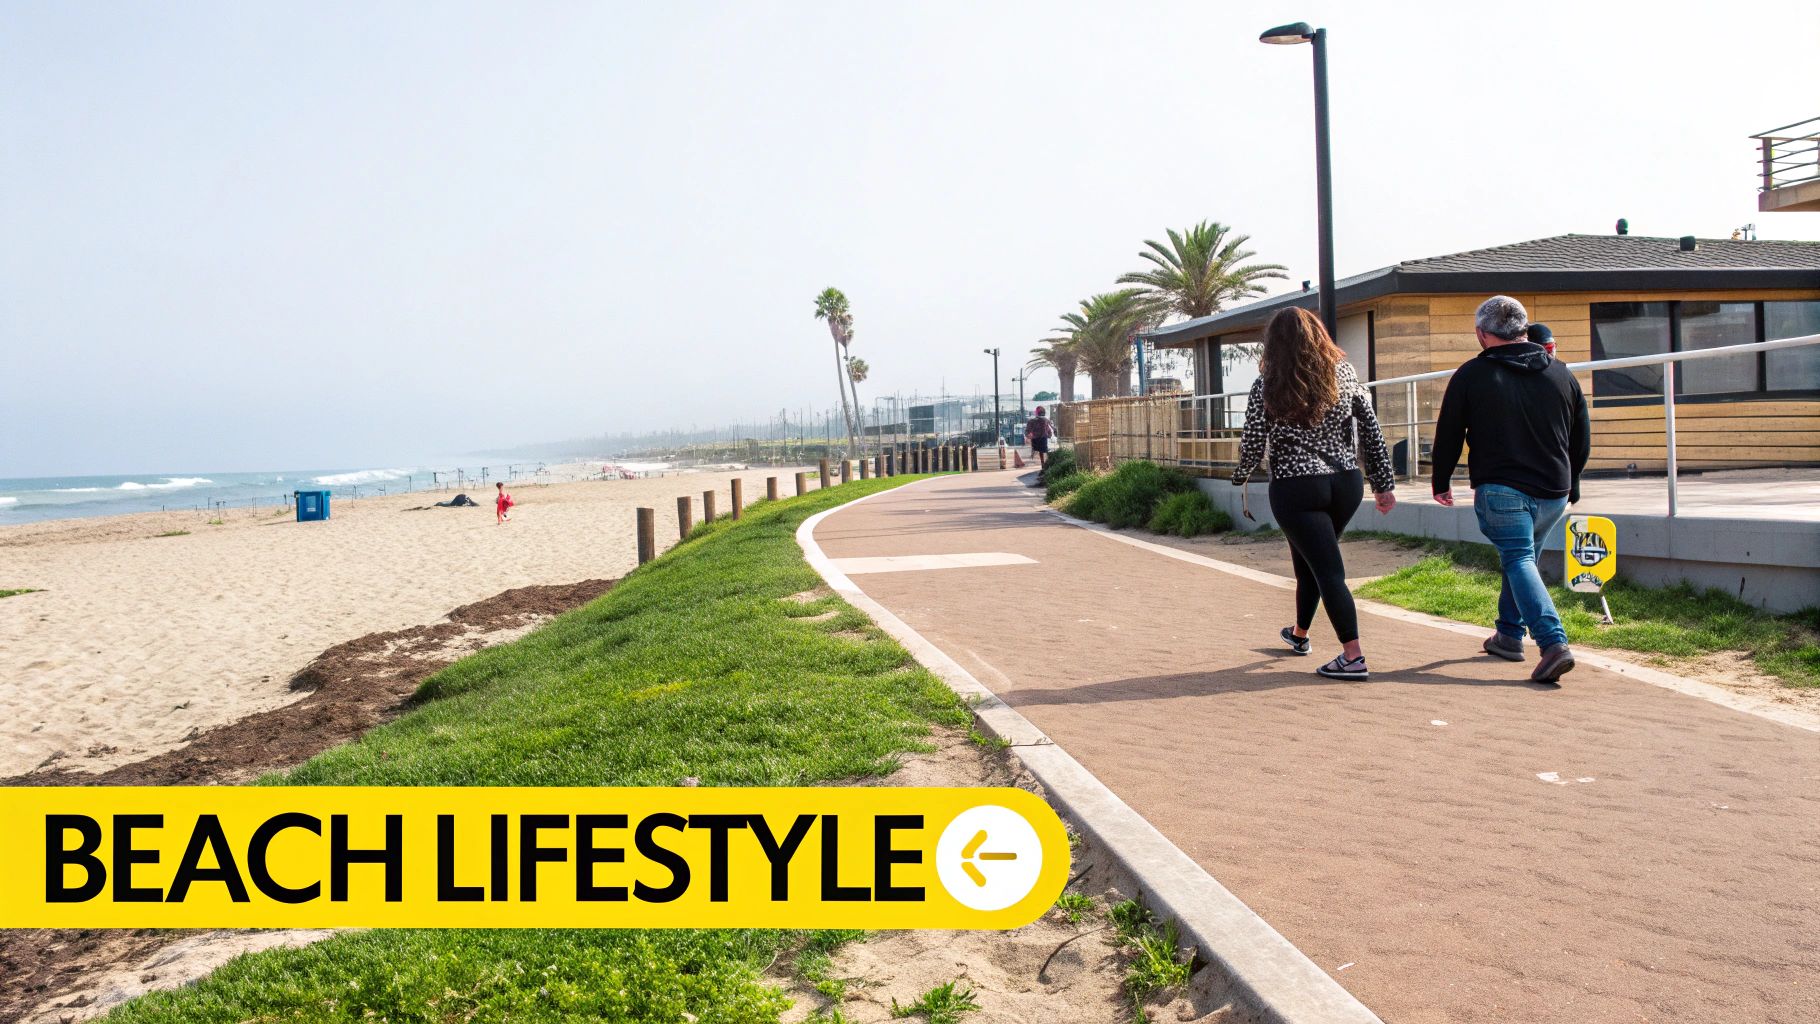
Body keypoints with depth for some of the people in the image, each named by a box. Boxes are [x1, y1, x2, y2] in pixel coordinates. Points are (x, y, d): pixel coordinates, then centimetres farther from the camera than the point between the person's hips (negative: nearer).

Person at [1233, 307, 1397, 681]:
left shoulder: (1267, 386, -7)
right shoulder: (1344, 372, 3)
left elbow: (1253, 444, -4)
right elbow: (1371, 430, 3)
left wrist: (1240, 477, 16)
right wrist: (1384, 484, 9)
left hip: (1296, 488, -5)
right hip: (1346, 483, 5)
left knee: (1328, 571, -1)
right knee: (1308, 560, 23)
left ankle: (1353, 657, -7)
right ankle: (1299, 634, 41)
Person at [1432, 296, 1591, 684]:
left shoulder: (1471, 375, -3)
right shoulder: (1561, 373, 10)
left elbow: (1448, 436, 2)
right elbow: (1582, 440, 17)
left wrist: (1441, 483, 15)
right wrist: (1569, 486, 29)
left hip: (1501, 491, -5)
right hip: (1553, 493, 5)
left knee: (1518, 560, -8)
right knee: (1523, 558, 22)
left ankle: (1553, 643, -26)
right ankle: (1509, 635, 31)